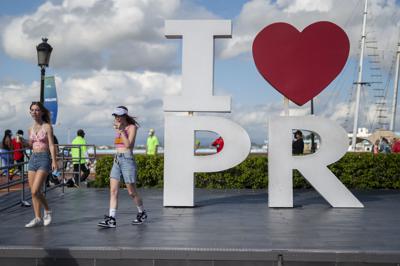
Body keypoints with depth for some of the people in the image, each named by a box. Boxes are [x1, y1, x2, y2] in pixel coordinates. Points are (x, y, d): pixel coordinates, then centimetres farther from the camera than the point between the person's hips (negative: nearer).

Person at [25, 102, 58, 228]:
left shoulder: (47, 127, -4)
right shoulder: (31, 129, 12)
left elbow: (51, 145, -10)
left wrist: (54, 161, -21)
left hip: (44, 158, -6)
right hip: (33, 159, 6)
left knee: (35, 190, -13)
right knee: (34, 192, 5)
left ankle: (47, 211, 9)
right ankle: (38, 218, 13)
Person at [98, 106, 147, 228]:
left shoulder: (132, 127, -6)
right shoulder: (118, 127, 12)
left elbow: (128, 145, -17)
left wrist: (121, 130, -18)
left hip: (127, 159, -6)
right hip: (117, 160, 6)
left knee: (131, 192, 3)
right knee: (113, 190, -4)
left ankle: (142, 213, 25)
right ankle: (111, 219, -5)